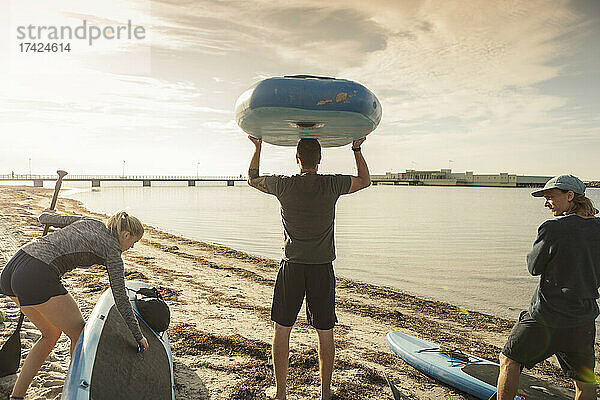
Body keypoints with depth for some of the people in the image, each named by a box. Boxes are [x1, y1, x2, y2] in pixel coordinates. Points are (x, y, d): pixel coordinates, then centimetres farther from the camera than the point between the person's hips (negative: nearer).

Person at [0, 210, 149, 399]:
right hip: (36, 278, -9)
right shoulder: (112, 251, 0)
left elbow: (45, 217, 26)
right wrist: (138, 335, 12)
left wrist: (49, 213, 52)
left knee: (51, 334, 23)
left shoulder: (89, 221, 18)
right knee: (80, 335, 11)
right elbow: (121, 300, 3)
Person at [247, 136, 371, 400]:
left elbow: (252, 179, 13)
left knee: (282, 329, 13)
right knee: (325, 333, 13)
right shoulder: (332, 185, -6)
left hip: (292, 267, 0)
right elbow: (365, 180, 12)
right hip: (322, 269, 0)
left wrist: (257, 146, 20)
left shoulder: (284, 185, -6)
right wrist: (357, 150, 19)